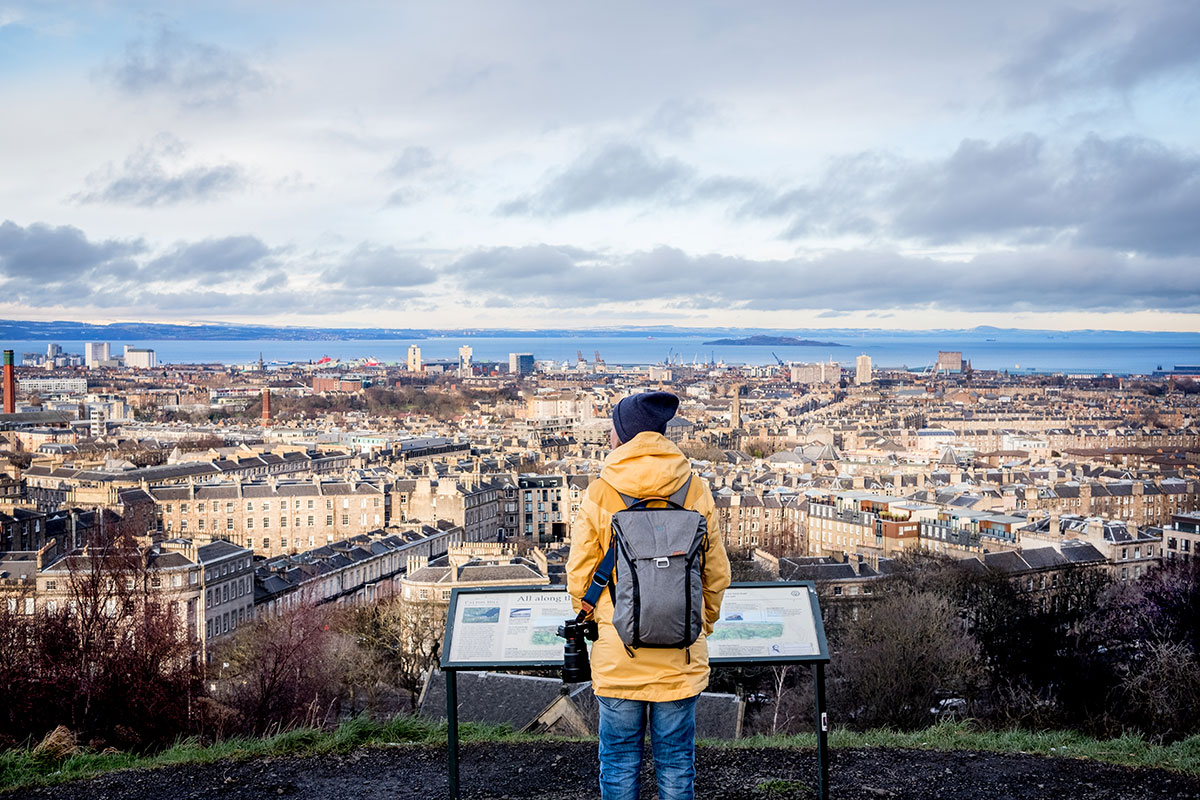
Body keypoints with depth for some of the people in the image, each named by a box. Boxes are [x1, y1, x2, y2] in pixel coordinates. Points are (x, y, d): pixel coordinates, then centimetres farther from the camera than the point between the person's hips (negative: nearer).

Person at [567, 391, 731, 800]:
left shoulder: (598, 495, -9)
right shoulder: (697, 492, -3)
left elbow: (579, 577, -3)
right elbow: (717, 573, 4)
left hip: (618, 655, -1)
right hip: (681, 656, 2)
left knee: (619, 757, 11)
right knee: (675, 759, 13)